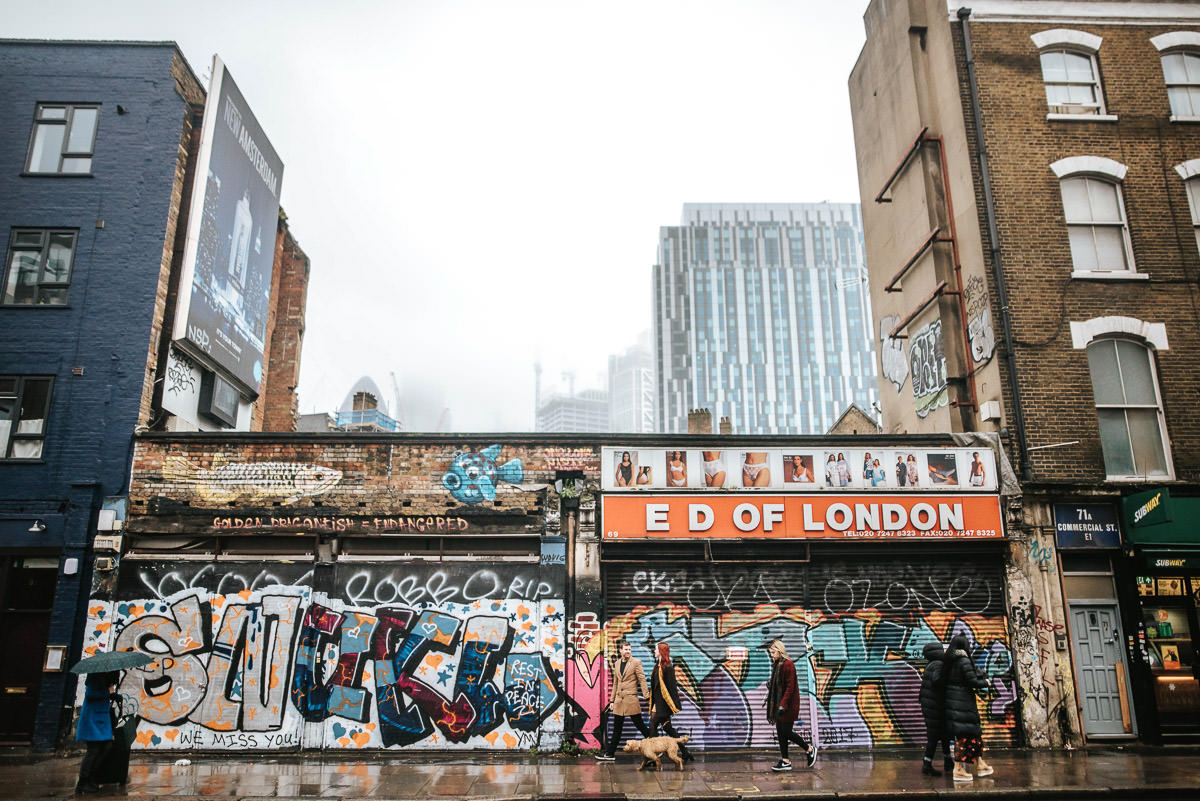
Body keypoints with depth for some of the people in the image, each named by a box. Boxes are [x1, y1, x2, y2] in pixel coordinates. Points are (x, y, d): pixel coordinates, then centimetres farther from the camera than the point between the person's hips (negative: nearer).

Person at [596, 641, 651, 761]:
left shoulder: (636, 662, -5)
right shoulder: (617, 663, 13)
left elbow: (642, 681, -7)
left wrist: (647, 697, -13)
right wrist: (612, 700, 17)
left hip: (631, 699, -6)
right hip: (619, 700, 6)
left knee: (640, 725, -2)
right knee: (616, 729, 11)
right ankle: (609, 754, 17)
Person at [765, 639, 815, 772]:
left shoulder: (788, 665, -17)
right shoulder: (777, 664, 11)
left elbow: (790, 687, -20)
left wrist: (783, 704, -23)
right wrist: (770, 684, 5)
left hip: (788, 705, -9)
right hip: (779, 704, 9)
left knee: (786, 732, -4)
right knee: (780, 731, 8)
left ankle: (810, 749, 16)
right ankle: (785, 761, 15)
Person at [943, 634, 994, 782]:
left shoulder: (949, 661, 7)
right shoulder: (964, 661, -16)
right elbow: (973, 682, -17)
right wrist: (985, 682, 1)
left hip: (951, 700, 8)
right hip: (963, 702, -8)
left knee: (974, 731, 19)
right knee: (964, 733, -3)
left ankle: (981, 764, 28)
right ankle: (958, 770, -2)